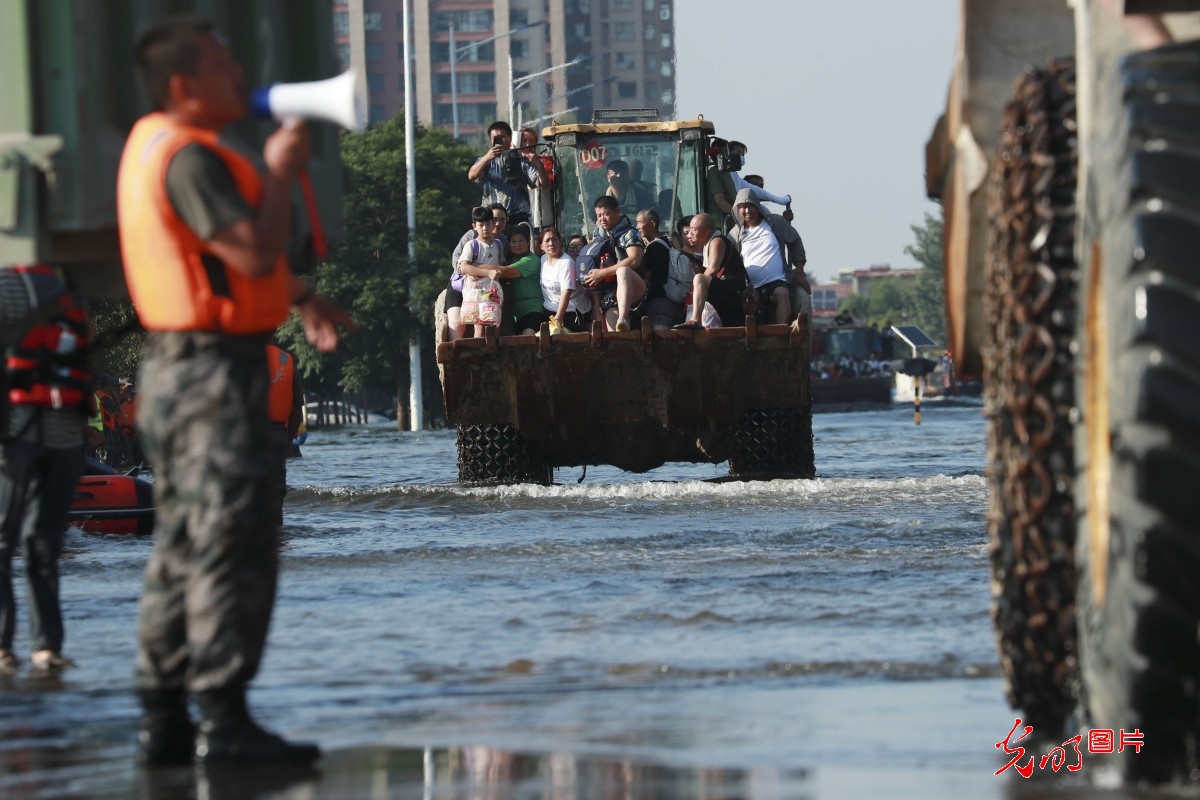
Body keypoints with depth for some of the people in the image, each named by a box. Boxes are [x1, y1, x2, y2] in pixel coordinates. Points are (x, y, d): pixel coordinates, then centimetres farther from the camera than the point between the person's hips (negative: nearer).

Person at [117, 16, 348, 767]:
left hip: (175, 369, 11)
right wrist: (280, 171, -12)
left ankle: (164, 721, 13)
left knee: (184, 549, 12)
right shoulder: (187, 157, -17)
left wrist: (300, 295, 28)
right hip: (214, 370, -11)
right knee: (234, 544, -11)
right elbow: (255, 252, -26)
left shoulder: (153, 145, 17)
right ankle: (223, 719, -14)